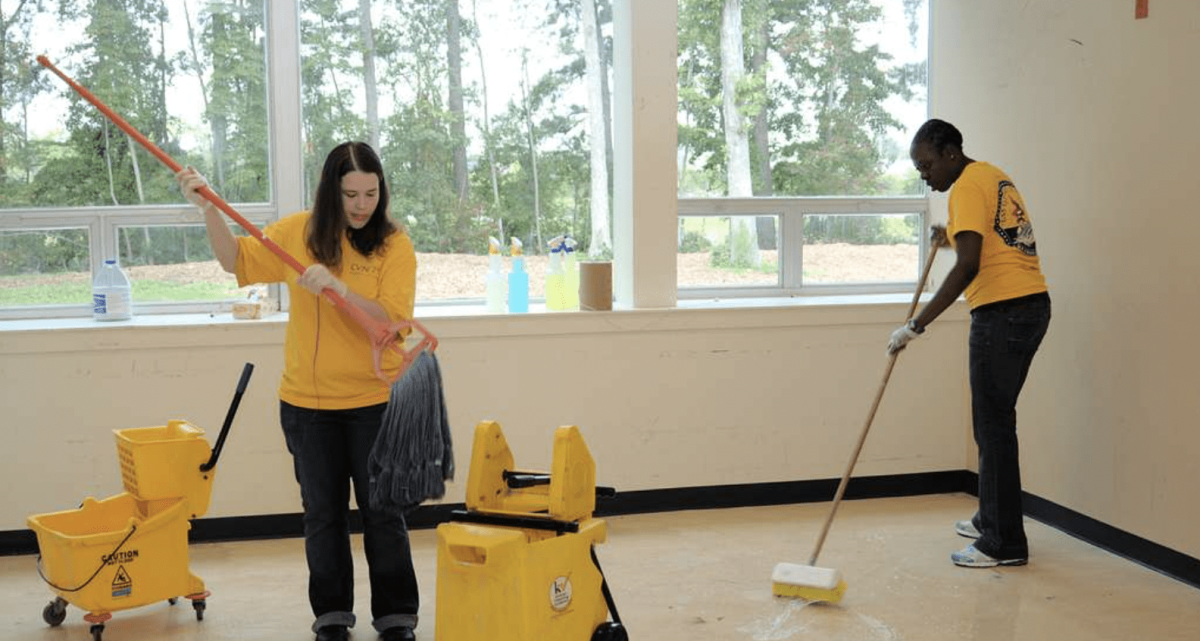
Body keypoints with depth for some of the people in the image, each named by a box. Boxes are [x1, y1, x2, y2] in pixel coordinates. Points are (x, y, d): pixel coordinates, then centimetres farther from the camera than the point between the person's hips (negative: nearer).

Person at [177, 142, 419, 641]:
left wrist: (339, 286, -31)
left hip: (375, 400, -2)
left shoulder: (394, 245, -9)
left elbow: (392, 320, -17)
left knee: (383, 512, 6)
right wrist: (209, 209, -10)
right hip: (307, 402, 3)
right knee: (323, 513, 13)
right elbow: (237, 260, 4)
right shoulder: (299, 231, 0)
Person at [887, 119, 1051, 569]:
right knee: (995, 419, 18)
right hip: (1031, 303, 10)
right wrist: (954, 236, 26)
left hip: (1002, 311, -10)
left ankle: (1004, 544, 0)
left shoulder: (968, 186, -11)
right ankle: (992, 519, 29)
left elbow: (968, 265, -22)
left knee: (994, 425, -5)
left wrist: (917, 325, -22)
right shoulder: (994, 177, 19)